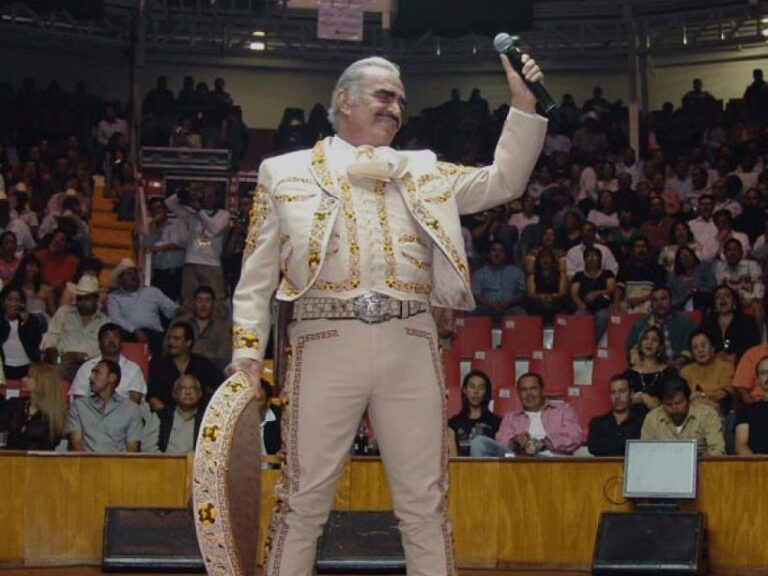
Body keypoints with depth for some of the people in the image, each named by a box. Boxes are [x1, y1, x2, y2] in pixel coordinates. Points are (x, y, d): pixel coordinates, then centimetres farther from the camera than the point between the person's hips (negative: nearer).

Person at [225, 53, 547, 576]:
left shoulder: (424, 172, 21)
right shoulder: (286, 173, 13)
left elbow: (502, 183, 15)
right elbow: (258, 273, 10)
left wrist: (524, 107, 4)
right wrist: (248, 347, -1)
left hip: (410, 347, 3)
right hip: (327, 344, -2)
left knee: (425, 505, 4)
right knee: (304, 502, -1)